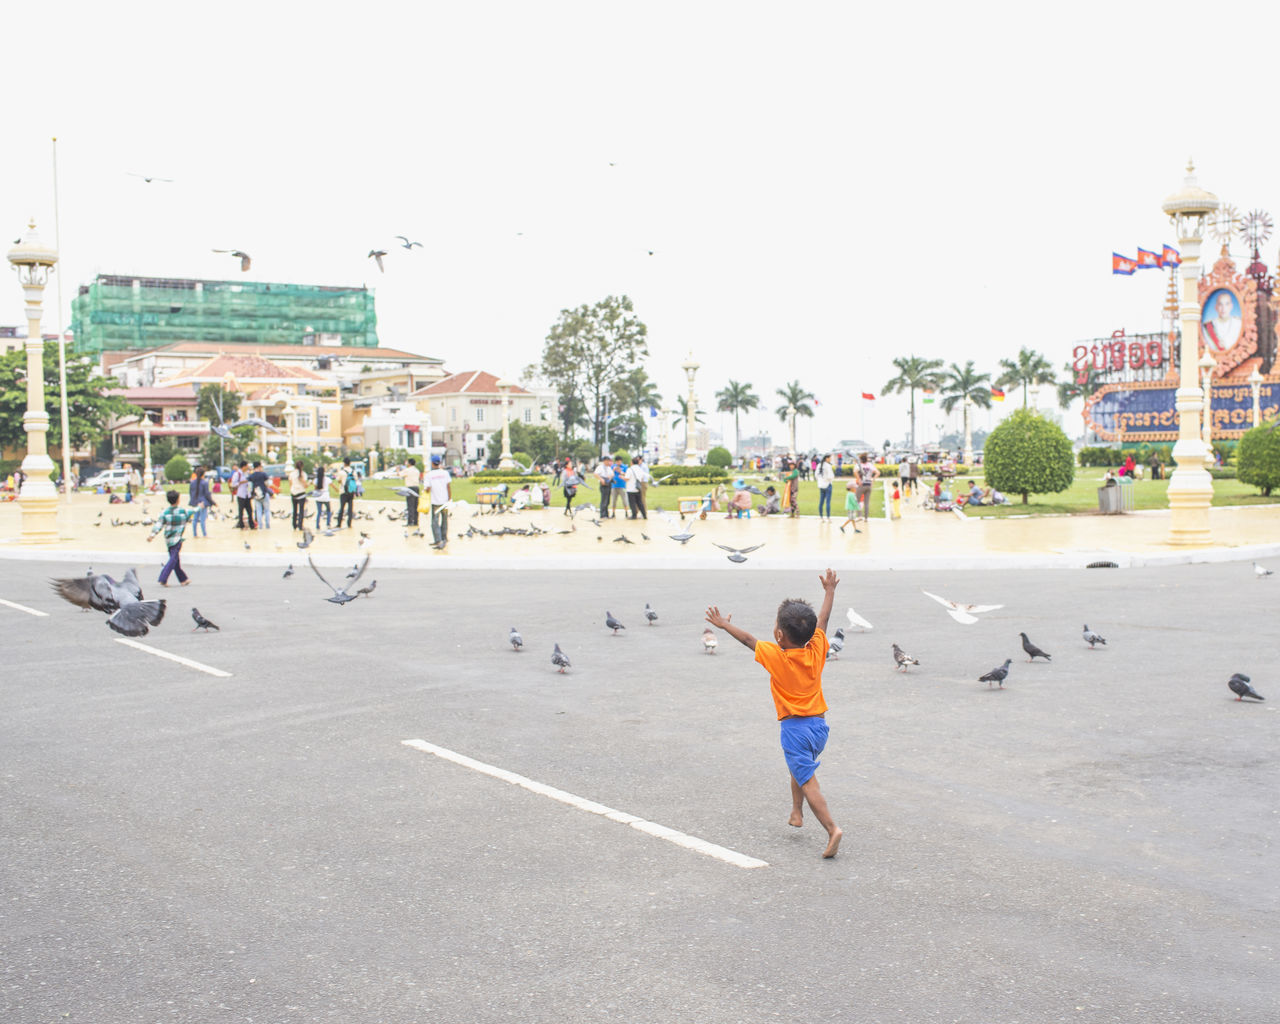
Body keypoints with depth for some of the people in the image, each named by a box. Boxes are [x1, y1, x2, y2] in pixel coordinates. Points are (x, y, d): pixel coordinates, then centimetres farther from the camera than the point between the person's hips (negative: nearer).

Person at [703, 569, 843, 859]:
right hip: (819, 725, 6)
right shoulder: (816, 651, -1)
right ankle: (796, 813, 37)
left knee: (808, 780, -8)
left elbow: (748, 639, 3)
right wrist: (829, 592, 28)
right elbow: (822, 621, 14)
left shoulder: (776, 656, -12)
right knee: (799, 767, 30)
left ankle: (832, 828, -20)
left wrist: (725, 625, 18)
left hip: (794, 727, -6)